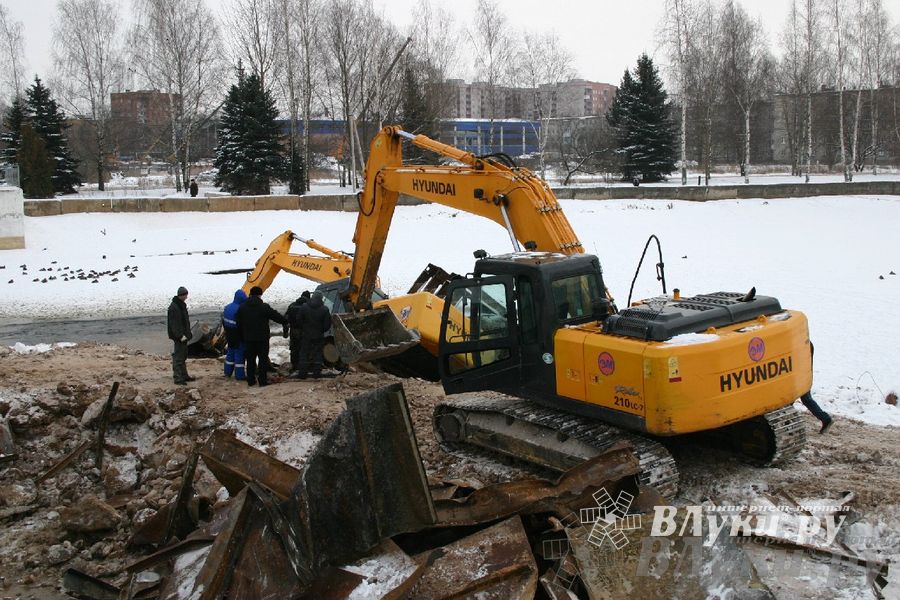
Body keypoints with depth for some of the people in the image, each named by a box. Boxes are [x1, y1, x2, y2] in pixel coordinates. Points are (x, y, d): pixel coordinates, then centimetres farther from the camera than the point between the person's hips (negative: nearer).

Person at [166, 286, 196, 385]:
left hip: (183, 335, 10)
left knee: (183, 356, 17)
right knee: (178, 357, -7)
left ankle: (184, 376, 27)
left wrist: (187, 333, 21)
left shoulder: (182, 305, 13)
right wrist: (180, 335, -25)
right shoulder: (174, 307, -19)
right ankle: (178, 378, -4)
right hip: (179, 337, -10)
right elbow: (174, 324, -23)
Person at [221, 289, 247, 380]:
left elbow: (223, 321, 14)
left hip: (229, 335, 8)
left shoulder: (227, 307, 5)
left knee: (231, 351, 21)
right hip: (238, 336, -8)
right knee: (239, 353, -1)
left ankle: (228, 372, 29)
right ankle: (239, 375, 3)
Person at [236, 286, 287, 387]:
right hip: (262, 338, -4)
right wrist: (285, 322, 11)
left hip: (248, 338, 4)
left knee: (250, 359, 12)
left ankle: (250, 380, 15)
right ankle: (262, 380, 2)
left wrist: (242, 336, 16)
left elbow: (238, 324, 8)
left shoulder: (242, 307, 3)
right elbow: (277, 316, -7)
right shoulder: (264, 307, -13)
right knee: (263, 359, 3)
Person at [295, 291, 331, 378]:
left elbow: (298, 321, -3)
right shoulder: (324, 309, -6)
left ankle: (302, 372, 5)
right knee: (318, 353, 7)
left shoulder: (304, 307, -5)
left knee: (304, 354, 7)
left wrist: (302, 329, 13)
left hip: (306, 335, 0)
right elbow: (327, 324, -4)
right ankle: (317, 372, 7)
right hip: (319, 336, 0)